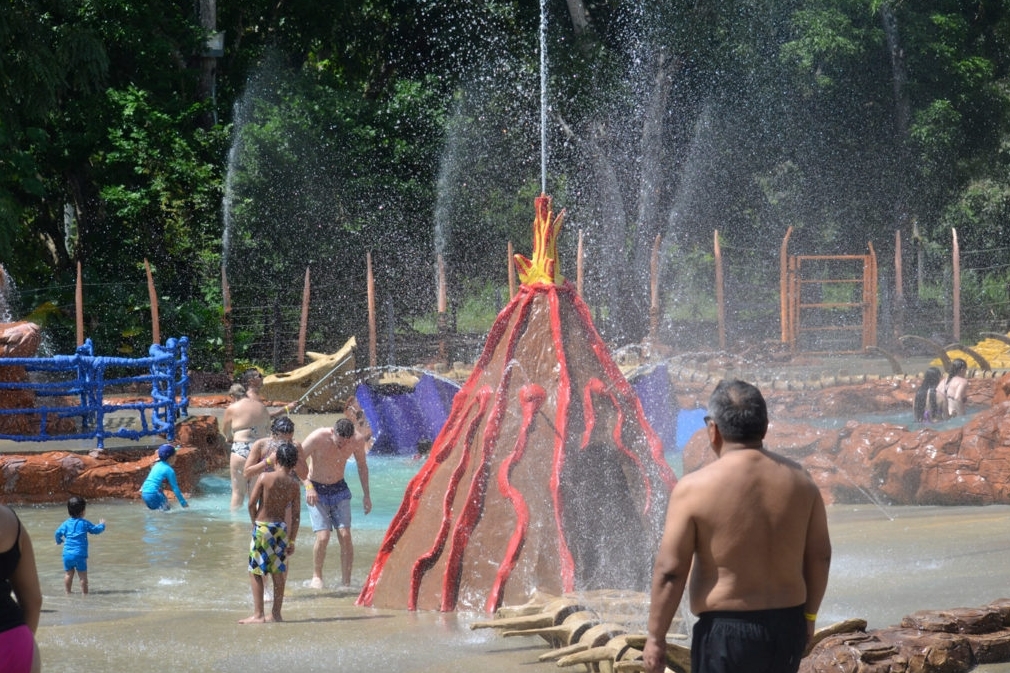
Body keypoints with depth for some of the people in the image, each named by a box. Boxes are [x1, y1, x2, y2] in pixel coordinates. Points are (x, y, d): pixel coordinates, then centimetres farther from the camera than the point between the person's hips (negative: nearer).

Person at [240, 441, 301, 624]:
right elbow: (296, 516, 1)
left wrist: (255, 523, 8)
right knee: (278, 571, 13)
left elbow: (252, 503, -9)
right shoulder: (294, 484, 0)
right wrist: (292, 541, 8)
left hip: (262, 526, -4)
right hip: (282, 528, 4)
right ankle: (276, 613, 17)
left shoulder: (265, 477, -9)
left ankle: (258, 614, -2)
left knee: (256, 571, 2)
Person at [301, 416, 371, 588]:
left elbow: (362, 464, 6)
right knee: (323, 536, -15)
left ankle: (346, 582, -1)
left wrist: (366, 494, 7)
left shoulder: (358, 440, -14)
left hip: (339, 490, 3)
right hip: (316, 490, -3)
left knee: (345, 535, -10)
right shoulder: (317, 438, -25)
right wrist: (308, 485, -28)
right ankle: (316, 577, 6)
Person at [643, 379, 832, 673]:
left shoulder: (694, 488, -12)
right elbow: (820, 556, 8)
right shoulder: (799, 480, 2)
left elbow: (670, 570, -11)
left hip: (726, 630, -5)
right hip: (787, 626, 5)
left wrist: (655, 637, -3)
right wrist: (808, 615, 21)